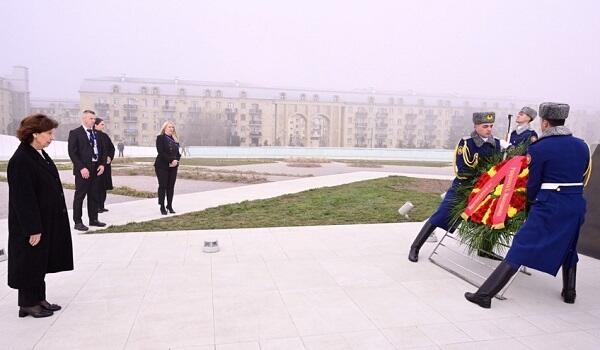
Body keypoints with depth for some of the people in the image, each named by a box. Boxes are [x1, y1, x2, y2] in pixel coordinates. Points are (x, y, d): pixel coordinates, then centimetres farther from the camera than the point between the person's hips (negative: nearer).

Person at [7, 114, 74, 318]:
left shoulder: (40, 155, 8)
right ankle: (28, 303, 22)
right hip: (30, 225, -9)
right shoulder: (20, 161, -21)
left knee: (41, 262, 17)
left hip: (47, 222, 9)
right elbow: (23, 199, -22)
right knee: (30, 262, 6)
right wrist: (33, 229, -20)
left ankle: (39, 299, 30)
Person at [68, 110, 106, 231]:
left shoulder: (96, 134, 14)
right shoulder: (75, 133, -5)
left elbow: (102, 151, 16)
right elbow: (72, 153, -11)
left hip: (96, 169, 6)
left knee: (94, 196, 12)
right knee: (79, 196, 1)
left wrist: (102, 164, 1)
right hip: (83, 170, -6)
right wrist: (82, 168, -17)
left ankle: (93, 219, 21)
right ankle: (78, 222, 7)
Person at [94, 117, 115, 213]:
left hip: (106, 164, 7)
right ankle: (97, 207, 4)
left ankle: (101, 206, 18)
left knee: (104, 185, 10)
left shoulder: (105, 135, 12)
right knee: (97, 186, -3)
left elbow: (112, 148, 17)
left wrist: (110, 157, 2)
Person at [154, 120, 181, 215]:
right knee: (163, 186, -1)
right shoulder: (160, 137, -3)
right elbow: (161, 152, -14)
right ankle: (162, 207, 5)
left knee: (171, 186, 6)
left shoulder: (175, 139, 14)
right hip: (162, 166, -5)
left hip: (173, 166, 5)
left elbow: (177, 152, 12)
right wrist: (171, 160, -19)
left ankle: (169, 206, 14)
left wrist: (176, 160, -8)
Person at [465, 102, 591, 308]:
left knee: (520, 250, -8)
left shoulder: (539, 148, -9)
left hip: (549, 206, -6)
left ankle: (485, 294, -8)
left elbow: (533, 184, -4)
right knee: (568, 247, 29)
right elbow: (582, 177, 14)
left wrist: (531, 201, 13)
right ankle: (569, 292, 41)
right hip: (577, 205, 6)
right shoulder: (581, 146, 8)